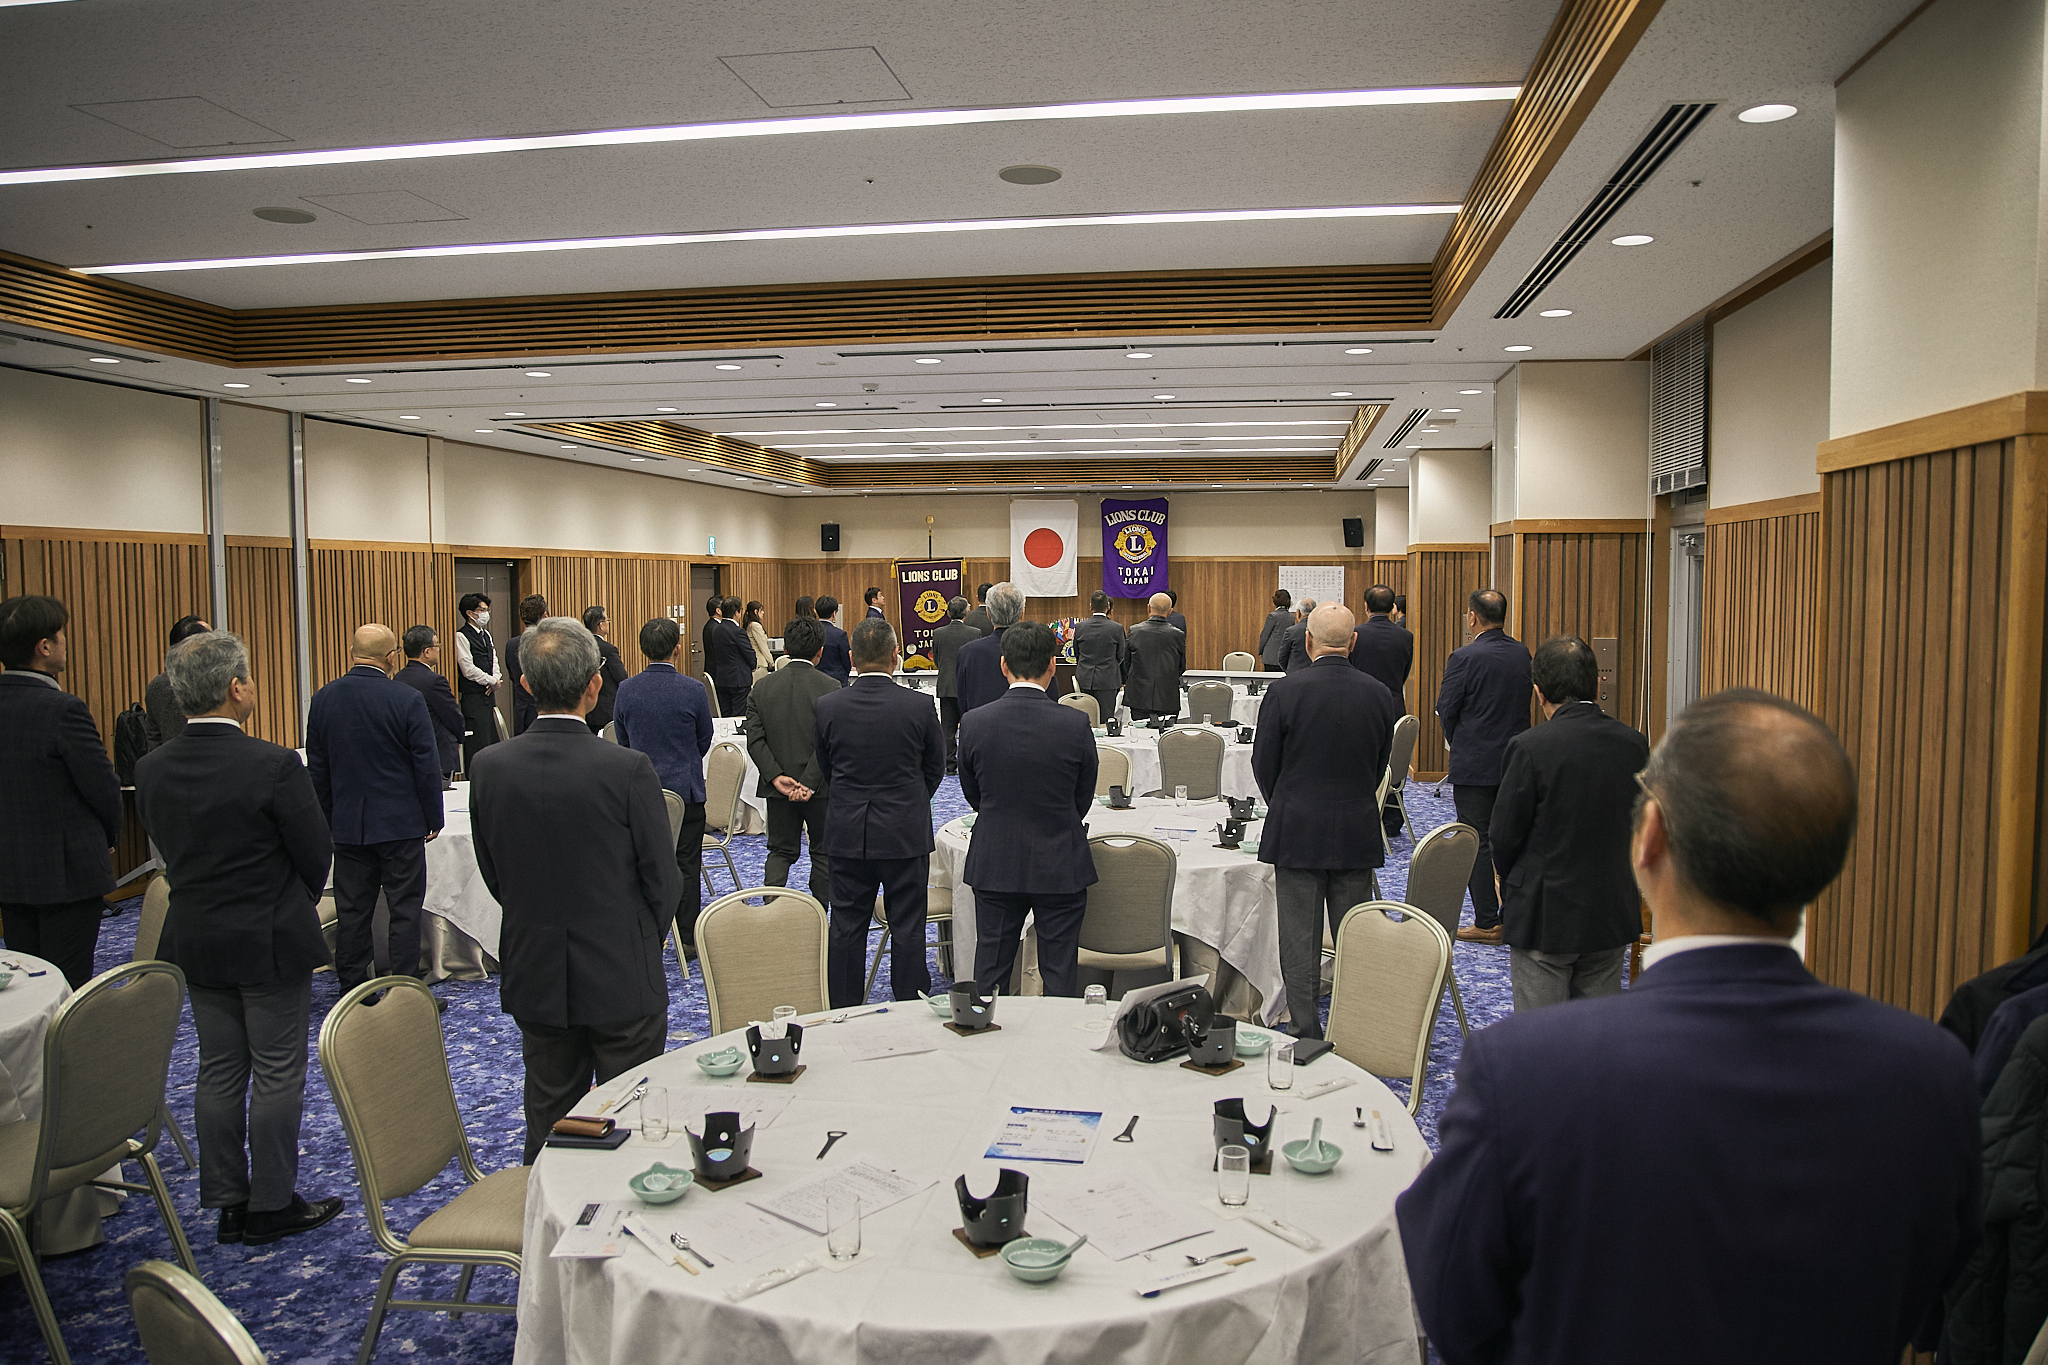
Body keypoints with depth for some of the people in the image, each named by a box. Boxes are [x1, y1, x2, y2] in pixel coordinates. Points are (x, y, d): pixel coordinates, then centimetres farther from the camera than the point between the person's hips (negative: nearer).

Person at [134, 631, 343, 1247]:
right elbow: (316, 854, -13)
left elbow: (170, 850, 7)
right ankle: (271, 1206, 16)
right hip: (270, 943, -6)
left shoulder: (151, 769, -3)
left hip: (195, 942, 6)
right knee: (277, 1075, 7)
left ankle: (228, 1202, 25)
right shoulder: (274, 765, -22)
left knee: (218, 1071, 15)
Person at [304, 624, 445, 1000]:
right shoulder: (407, 700, -13)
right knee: (405, 911, 3)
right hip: (401, 824, -4)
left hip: (348, 827, 4)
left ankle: (352, 993, 19)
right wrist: (434, 818, 1)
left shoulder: (323, 699, 2)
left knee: (352, 912, 11)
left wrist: (328, 819, 17)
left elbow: (317, 768, 9)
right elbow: (427, 766, -10)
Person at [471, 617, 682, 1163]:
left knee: (548, 1118, 19)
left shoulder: (490, 766, -9)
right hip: (622, 976, -4)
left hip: (535, 976, 4)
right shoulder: (628, 769, -20)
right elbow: (663, 881, -12)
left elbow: (492, 875, 3)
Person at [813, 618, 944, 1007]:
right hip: (906, 833, -2)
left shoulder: (827, 706, -7)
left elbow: (826, 769, 6)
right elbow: (935, 768, 2)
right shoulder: (920, 705, -12)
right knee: (907, 930, 7)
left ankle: (843, 1017, 21)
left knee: (847, 929, 12)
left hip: (846, 833, 2)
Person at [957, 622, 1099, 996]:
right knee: (1060, 975, 10)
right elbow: (1084, 800, -1)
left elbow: (973, 795, 3)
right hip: (1061, 866, -1)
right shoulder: (1076, 724, -14)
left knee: (990, 970, 14)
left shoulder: (973, 723, -10)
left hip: (994, 865, 2)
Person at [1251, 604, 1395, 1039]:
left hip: (1296, 833, -3)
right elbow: (1379, 766, 7)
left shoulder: (1284, 691, -14)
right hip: (1358, 833, 3)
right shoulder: (1379, 694, -3)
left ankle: (1306, 1033, 13)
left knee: (1300, 938, 6)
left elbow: (1263, 764, -5)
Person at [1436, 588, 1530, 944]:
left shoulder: (1465, 658, -16)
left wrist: (1455, 742, 7)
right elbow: (1522, 702, 11)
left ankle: (1487, 923, 5)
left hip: (1475, 765, -6)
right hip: (1516, 761, 7)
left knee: (1477, 844, 1)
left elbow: (1446, 708, -11)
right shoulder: (1522, 654, 4)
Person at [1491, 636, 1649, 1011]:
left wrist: (1509, 887, 8)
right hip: (1614, 916, 5)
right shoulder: (1634, 743, -3)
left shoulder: (1530, 747, -18)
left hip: (1543, 916, -5)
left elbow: (1505, 836, -10)